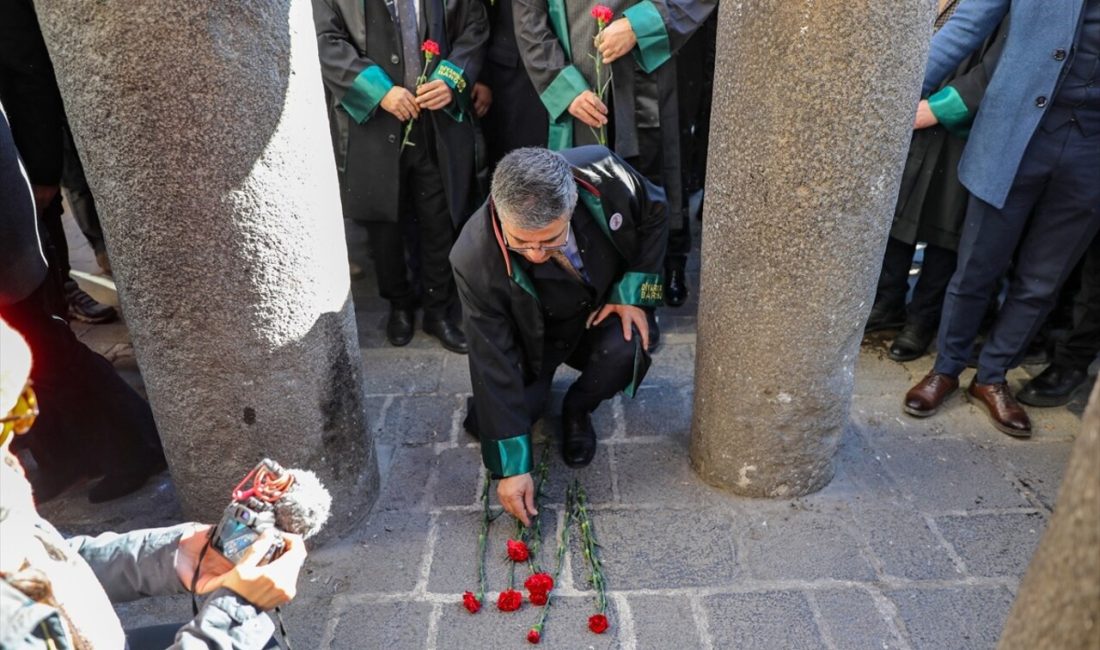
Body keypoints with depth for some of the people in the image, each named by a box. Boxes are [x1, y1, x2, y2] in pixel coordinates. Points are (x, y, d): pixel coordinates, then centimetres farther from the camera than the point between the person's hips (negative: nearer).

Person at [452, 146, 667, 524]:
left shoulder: (603, 175, -32)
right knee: (485, 422, -16)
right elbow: (493, 366, -28)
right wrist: (513, 467, -24)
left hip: (601, 310, 2)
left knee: (626, 351, -31)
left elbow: (653, 213, -8)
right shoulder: (476, 260, -36)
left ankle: (577, 412, 2)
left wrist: (634, 292, -15)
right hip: (531, 335, -1)